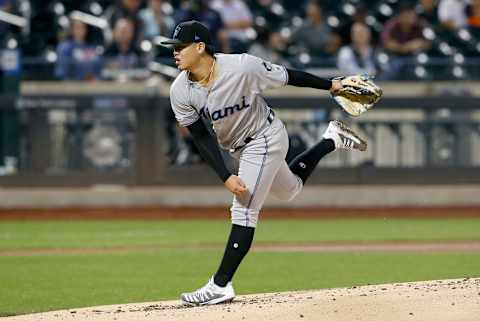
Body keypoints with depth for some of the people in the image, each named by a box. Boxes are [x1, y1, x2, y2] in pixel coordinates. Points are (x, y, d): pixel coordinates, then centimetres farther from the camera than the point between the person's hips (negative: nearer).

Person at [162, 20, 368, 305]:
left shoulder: (242, 66, -31)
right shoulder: (180, 92, -18)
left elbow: (288, 77, -19)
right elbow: (202, 138, -14)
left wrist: (331, 85, -8)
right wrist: (226, 176, -23)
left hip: (265, 138, -6)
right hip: (238, 147, 6)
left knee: (244, 209, -12)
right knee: (290, 190, 25)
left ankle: (221, 285, -9)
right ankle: (331, 140, 46)